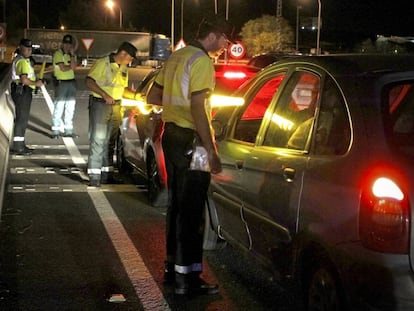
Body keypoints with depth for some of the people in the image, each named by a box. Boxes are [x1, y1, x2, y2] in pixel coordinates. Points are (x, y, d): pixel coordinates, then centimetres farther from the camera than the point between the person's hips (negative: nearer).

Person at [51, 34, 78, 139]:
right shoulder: (58, 54, -7)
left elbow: (74, 67, -4)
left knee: (70, 107, 9)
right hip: (61, 82, -7)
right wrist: (71, 66, -2)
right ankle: (55, 131, -2)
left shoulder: (71, 54, 13)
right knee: (59, 107, -6)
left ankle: (68, 131, 15)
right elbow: (63, 68, -16)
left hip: (71, 82, 7)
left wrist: (72, 54, -9)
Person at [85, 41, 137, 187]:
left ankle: (106, 172, 18)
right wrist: (104, 94, -23)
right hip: (100, 104, -7)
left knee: (109, 141, 11)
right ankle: (94, 176, -6)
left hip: (116, 106, 7)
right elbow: (89, 81, -14)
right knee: (98, 140, -7)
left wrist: (135, 95, 4)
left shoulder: (123, 69, 15)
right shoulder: (103, 63, -9)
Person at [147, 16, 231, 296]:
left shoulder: (177, 57, 14)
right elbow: (197, 108, -23)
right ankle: (187, 278, -1)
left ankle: (173, 267, 26)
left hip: (172, 135, 9)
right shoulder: (202, 61, -14)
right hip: (190, 140, -9)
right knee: (191, 210, -5)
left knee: (177, 204, 17)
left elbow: (153, 97, 19)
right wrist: (211, 151, -22)